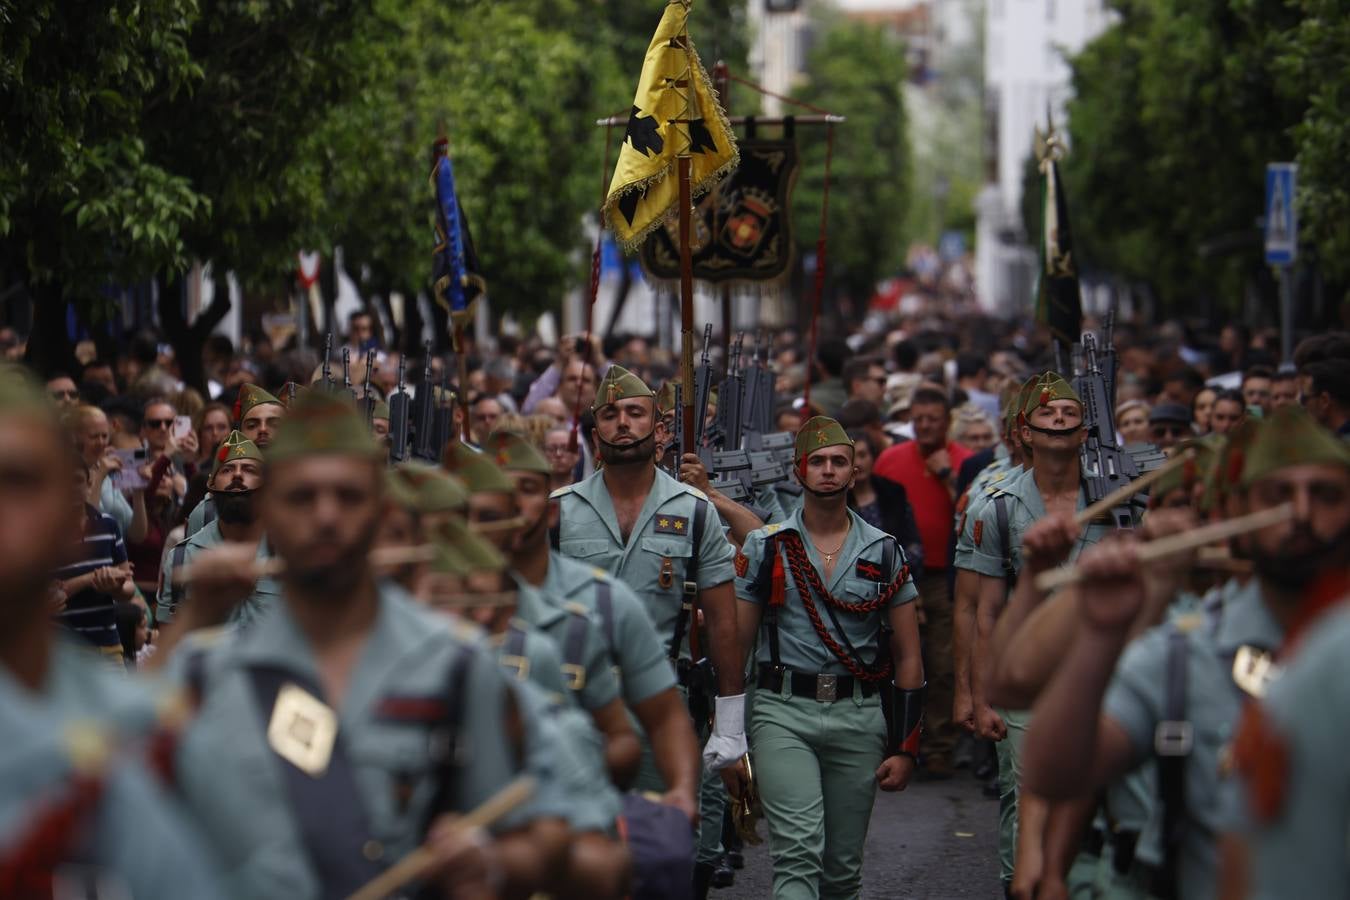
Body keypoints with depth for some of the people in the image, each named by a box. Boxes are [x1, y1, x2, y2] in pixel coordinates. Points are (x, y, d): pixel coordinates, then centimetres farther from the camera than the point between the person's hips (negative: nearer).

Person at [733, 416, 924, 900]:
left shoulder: (884, 552, 7)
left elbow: (907, 656, 8)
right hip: (783, 714, -2)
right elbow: (737, 642, 7)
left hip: (859, 717, 2)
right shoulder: (765, 547, 5)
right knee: (798, 852, -16)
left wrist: (905, 748, 2)